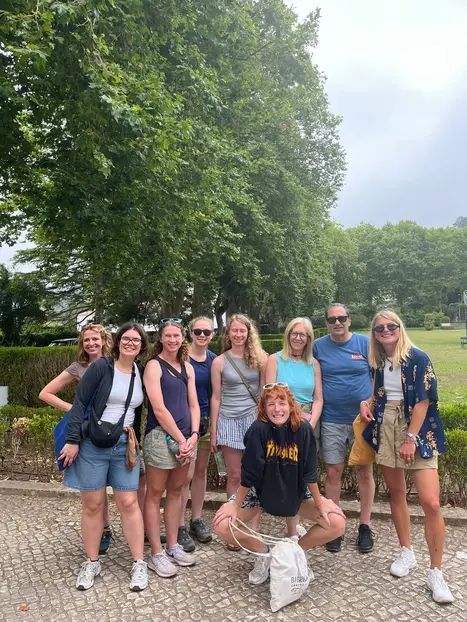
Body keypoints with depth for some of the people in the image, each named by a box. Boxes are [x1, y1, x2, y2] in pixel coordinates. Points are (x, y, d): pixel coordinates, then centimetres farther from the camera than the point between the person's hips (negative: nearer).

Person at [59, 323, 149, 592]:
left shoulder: (141, 373, 5)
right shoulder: (101, 367, -9)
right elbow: (80, 403, -9)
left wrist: (136, 443, 14)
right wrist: (72, 440, -14)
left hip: (125, 446, 3)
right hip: (92, 444, -3)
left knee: (129, 503, 3)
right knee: (92, 504, 8)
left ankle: (139, 563, 15)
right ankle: (92, 563, 25)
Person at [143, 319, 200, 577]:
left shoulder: (187, 367, 11)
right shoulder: (154, 366, -8)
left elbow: (193, 405, 10)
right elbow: (159, 409, -14)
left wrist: (193, 436, -4)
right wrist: (180, 439, -13)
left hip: (185, 437, 6)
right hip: (160, 436, -6)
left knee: (176, 491, 15)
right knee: (155, 494, 5)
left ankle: (173, 546, 29)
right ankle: (156, 554, 16)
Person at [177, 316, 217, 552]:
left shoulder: (214, 359, 5)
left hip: (207, 420, 5)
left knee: (201, 471, 15)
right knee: (186, 474, -4)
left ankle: (196, 519, 30)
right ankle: (179, 526, 11)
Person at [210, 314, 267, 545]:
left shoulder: (259, 358, 2)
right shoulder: (219, 362, 2)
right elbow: (216, 398, 5)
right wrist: (213, 431, 5)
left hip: (255, 418, 0)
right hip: (229, 420, 0)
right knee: (234, 476, 6)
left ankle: (253, 529, 16)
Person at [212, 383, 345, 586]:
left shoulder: (303, 429, -24)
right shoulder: (259, 429, -28)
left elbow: (309, 472, -13)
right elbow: (248, 473, -19)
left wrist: (320, 502, -6)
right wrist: (235, 505, -13)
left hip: (295, 491, 1)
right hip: (259, 489, -1)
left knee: (337, 524, -13)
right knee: (222, 526, -18)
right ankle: (263, 553, 11)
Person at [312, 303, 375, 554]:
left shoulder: (365, 343, -2)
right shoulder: (318, 346, 1)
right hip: (331, 421, 1)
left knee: (365, 471, 9)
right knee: (333, 472, 6)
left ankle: (365, 526, 26)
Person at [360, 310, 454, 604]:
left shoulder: (418, 358, -9)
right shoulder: (379, 361, 7)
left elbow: (423, 400, -12)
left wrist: (411, 438, -15)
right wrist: (366, 402, 0)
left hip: (417, 431, -5)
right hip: (385, 429, 5)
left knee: (431, 503, -9)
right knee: (396, 493, 12)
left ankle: (435, 573, 7)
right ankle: (407, 553, 30)